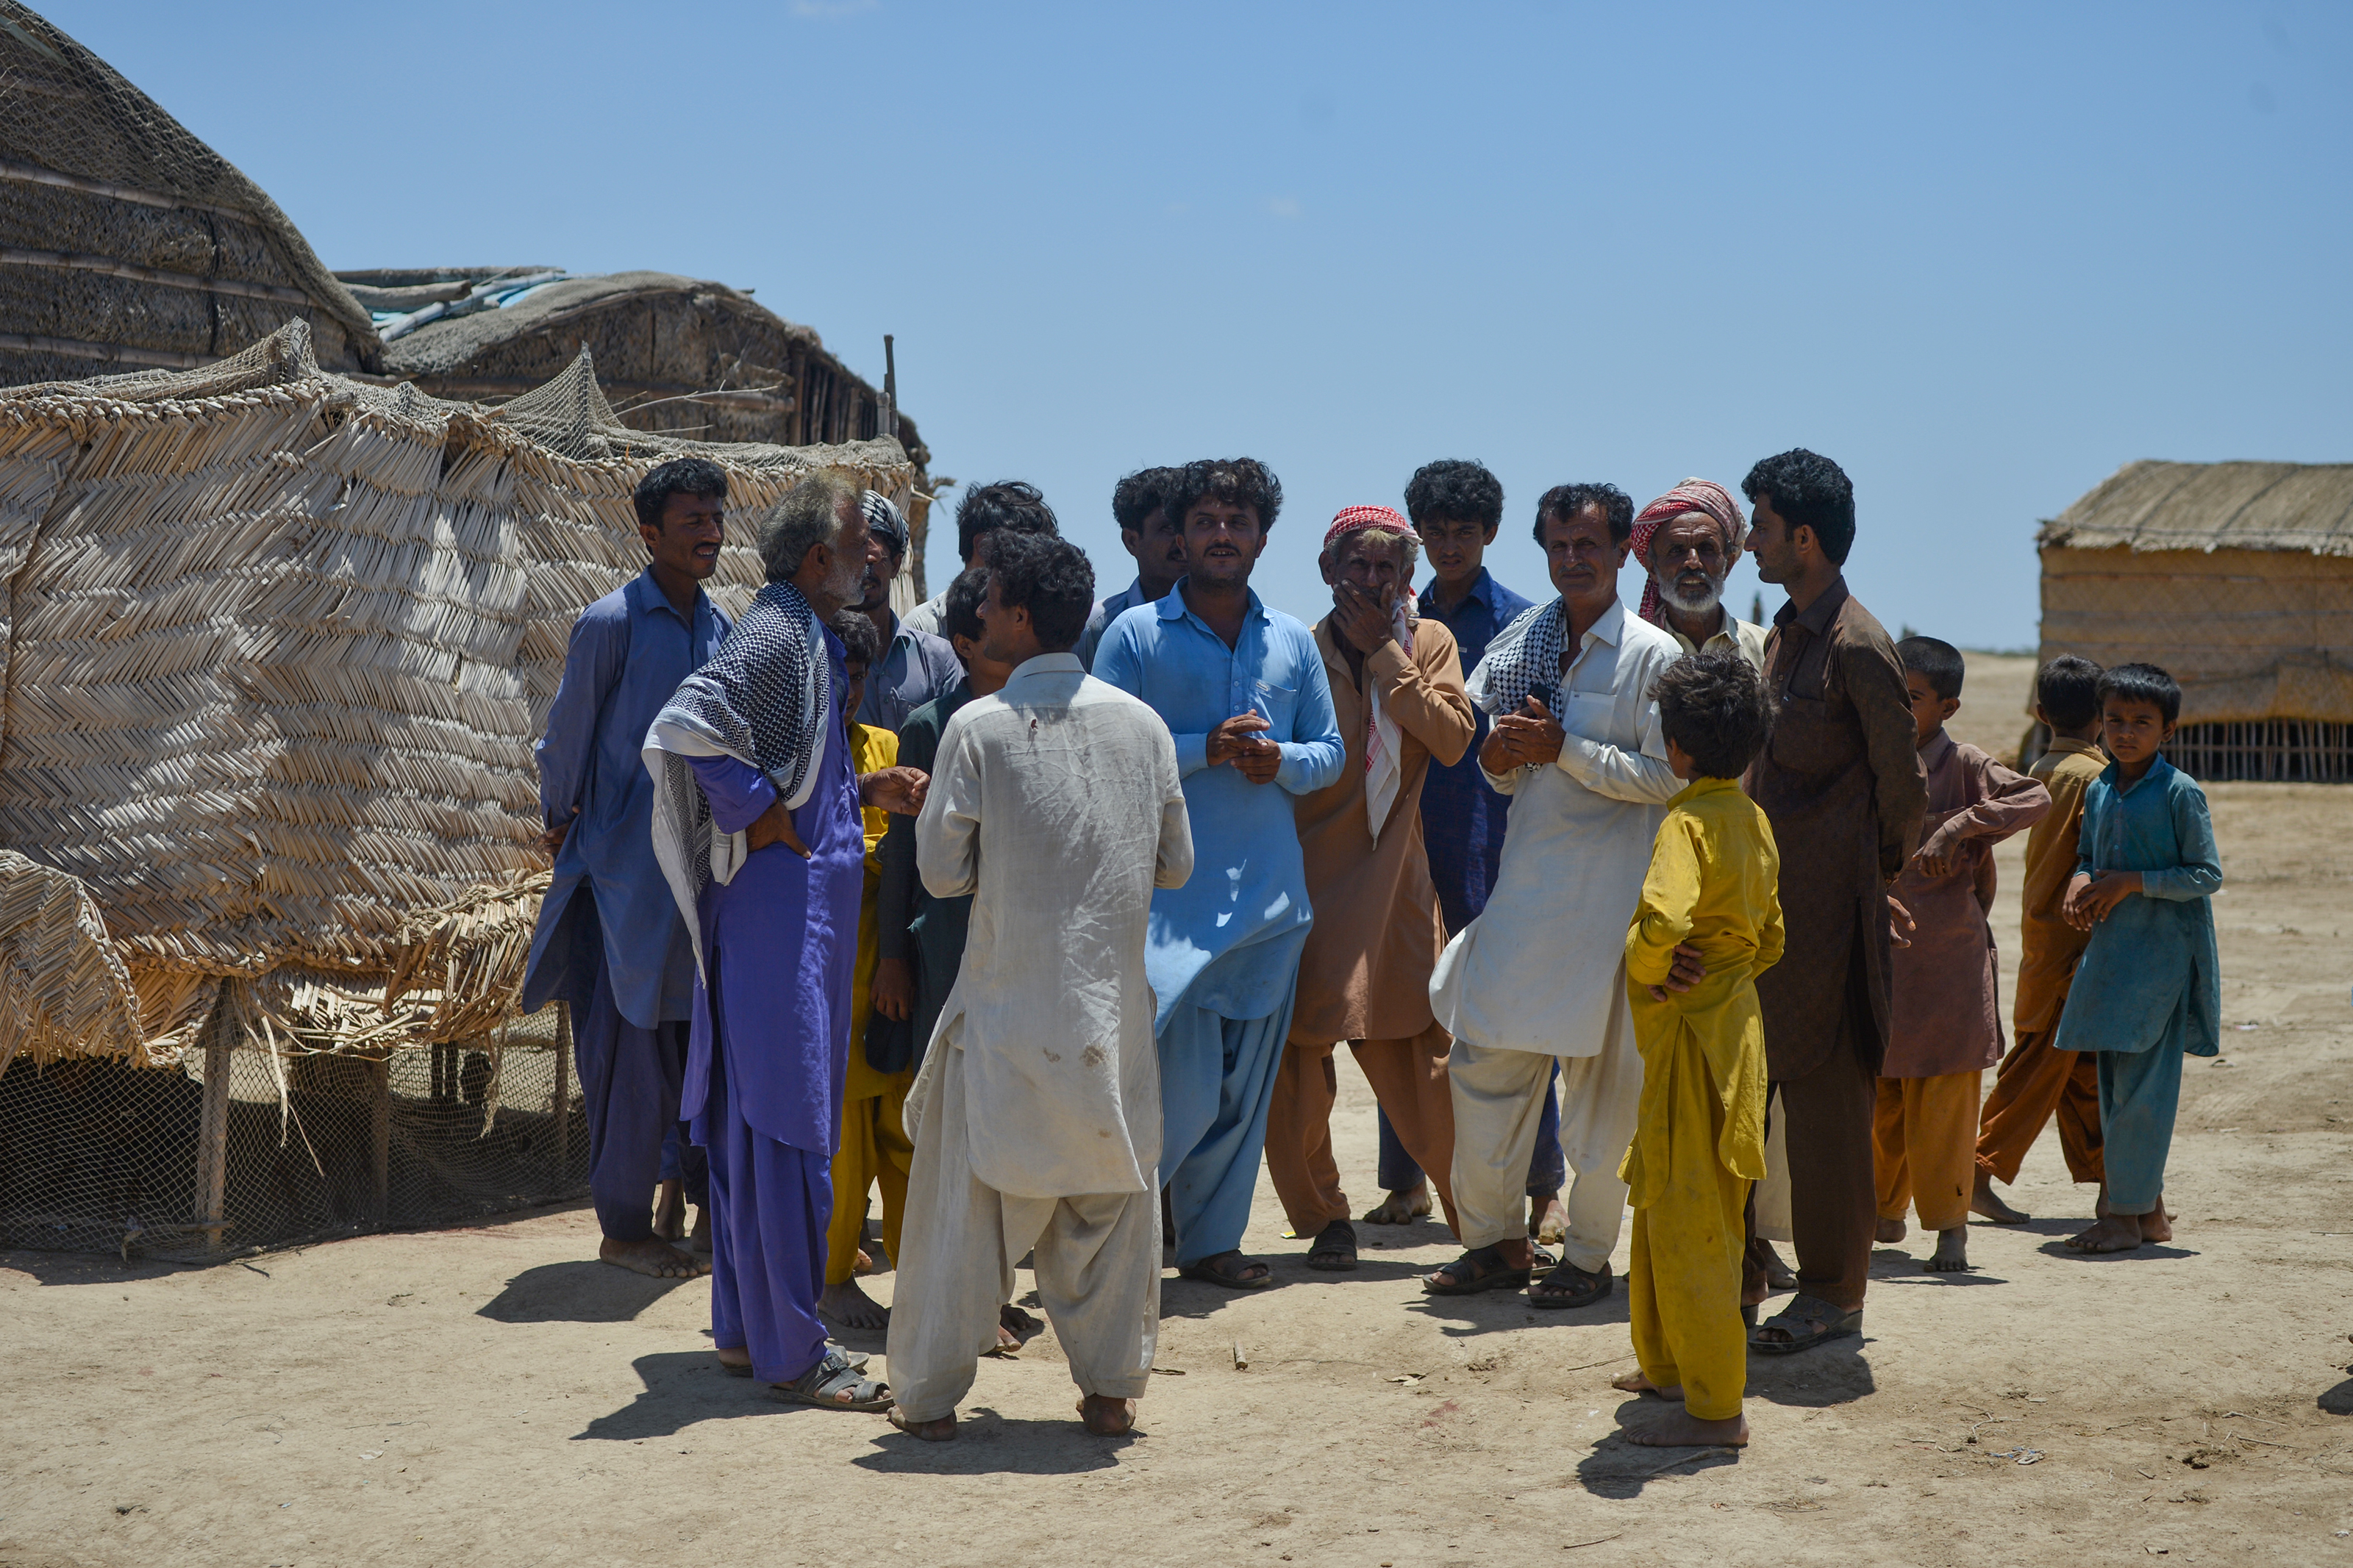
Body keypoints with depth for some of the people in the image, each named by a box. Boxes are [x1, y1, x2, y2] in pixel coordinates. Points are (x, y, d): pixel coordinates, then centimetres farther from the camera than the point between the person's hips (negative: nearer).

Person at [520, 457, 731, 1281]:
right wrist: (561, 822, 8)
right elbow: (568, 732, -1)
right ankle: (623, 1227, 6)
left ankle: (711, 1198, 24)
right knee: (637, 1046, -3)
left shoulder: (721, 627, 10)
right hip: (629, 863, -6)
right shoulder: (613, 622, -10)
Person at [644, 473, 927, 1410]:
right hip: (780, 907, -10)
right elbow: (683, 727, -29)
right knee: (786, 1128, -6)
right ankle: (791, 1356, -1)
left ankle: (747, 1331, 22)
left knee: (757, 1123, 14)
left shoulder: (807, 636, 16)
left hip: (804, 910, 10)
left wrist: (865, 792, 12)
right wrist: (756, 814, -19)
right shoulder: (775, 633, -15)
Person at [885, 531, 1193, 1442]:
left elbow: (943, 872, -6)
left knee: (966, 1197, 6)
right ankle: (1112, 1388, 16)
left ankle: (932, 1394, 11)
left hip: (1007, 1006, -3)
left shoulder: (979, 728, -10)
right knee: (1111, 1195, 12)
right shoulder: (1141, 724, 1)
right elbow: (1176, 865, 8)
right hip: (1112, 1004, 3)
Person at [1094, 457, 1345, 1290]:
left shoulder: (1293, 641, 12)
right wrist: (1205, 749, -15)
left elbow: (1331, 751, 15)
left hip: (1270, 893, 5)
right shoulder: (1136, 634, -1)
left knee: (1245, 1086, 8)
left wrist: (1282, 761, -6)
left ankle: (1212, 1241, 20)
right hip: (1170, 896, -5)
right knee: (1185, 1091, -10)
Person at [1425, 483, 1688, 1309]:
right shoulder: (1524, 644, 12)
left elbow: (1668, 778, -12)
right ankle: (1495, 1240, 18)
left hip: (1610, 893, -6)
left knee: (1602, 1079, 1)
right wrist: (1501, 761, -4)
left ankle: (1588, 1255, 12)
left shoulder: (1654, 657, -5)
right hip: (1525, 885, 6)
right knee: (1483, 1063, 5)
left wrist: (1563, 749, -17)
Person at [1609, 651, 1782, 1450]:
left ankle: (1715, 1407, 0)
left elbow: (1664, 918, -35)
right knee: (1660, 1202, 22)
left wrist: (1643, 973, -18)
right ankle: (1667, 1363, 33)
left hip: (1691, 1033, -9)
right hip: (1736, 1018, 9)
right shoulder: (1755, 821, 10)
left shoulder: (1687, 823, -18)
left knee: (1687, 1224, -4)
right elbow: (1770, 939, 17)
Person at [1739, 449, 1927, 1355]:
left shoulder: (1857, 646, -14)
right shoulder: (1785, 636, 13)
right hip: (1761, 906, 9)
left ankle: (1834, 1296, 9)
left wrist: (1870, 885, 4)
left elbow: (1903, 787, -7)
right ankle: (1738, 1271, 21)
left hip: (1825, 913, -9)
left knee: (1826, 1100, -1)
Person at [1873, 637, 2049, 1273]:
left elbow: (2036, 798, -21)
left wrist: (1957, 828, -27)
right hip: (1877, 953, 5)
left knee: (1943, 1097, -3)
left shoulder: (1962, 765, -6)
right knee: (1878, 1094, 10)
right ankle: (1885, 1214, 24)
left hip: (1946, 959, -5)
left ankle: (1950, 1226, 5)